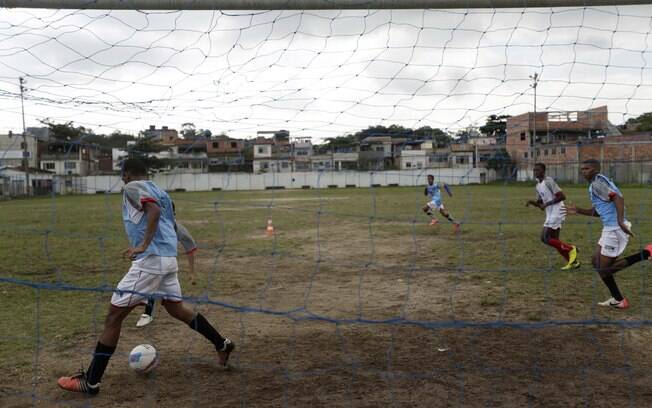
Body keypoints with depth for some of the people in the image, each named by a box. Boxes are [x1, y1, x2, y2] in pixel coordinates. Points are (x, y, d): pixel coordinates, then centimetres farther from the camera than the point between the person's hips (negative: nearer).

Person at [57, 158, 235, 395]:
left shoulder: (133, 187, -2)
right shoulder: (159, 191, 21)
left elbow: (154, 210, -21)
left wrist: (143, 246, -24)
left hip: (151, 260, -8)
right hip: (168, 258, 8)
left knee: (114, 316, -2)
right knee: (176, 308, 24)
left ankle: (90, 382, 2)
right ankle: (222, 345, 29)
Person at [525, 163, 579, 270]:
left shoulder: (549, 181, -12)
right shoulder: (538, 186, 15)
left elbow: (562, 196, -18)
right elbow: (541, 203, 23)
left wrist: (547, 204, -20)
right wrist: (532, 202, 3)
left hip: (557, 212, -10)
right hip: (550, 214, 10)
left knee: (545, 238, -14)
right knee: (554, 240, 9)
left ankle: (571, 249, -1)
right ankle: (573, 261, 17)